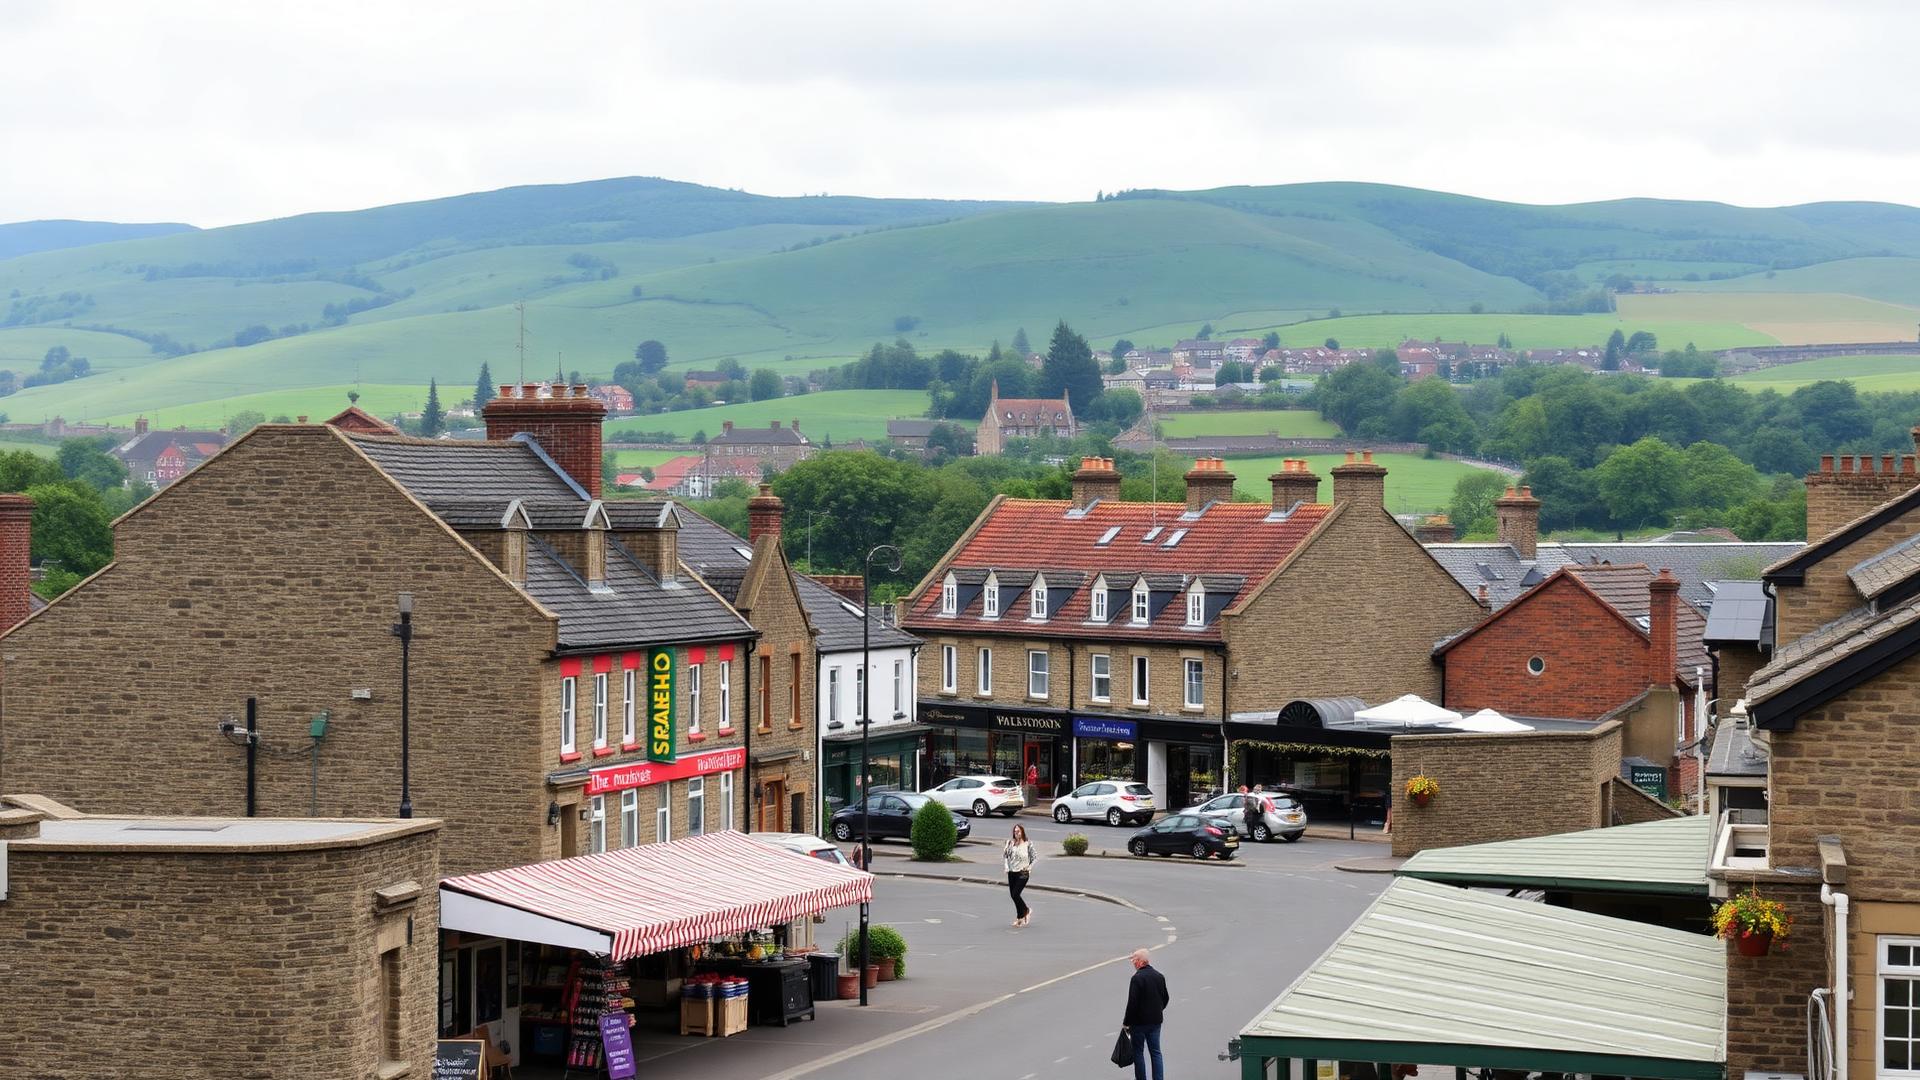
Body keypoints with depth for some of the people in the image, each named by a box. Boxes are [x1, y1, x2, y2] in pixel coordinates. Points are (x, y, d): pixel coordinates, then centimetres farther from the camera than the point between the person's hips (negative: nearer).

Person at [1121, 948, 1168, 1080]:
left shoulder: (1137, 978, -19)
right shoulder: (1159, 976, 4)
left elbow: (1132, 1003, -20)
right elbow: (1165, 998, 14)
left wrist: (1126, 1023, -12)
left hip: (1139, 1022, -6)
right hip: (1156, 1020, 6)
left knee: (1138, 1052, 6)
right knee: (1155, 1052, 10)